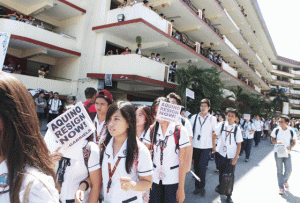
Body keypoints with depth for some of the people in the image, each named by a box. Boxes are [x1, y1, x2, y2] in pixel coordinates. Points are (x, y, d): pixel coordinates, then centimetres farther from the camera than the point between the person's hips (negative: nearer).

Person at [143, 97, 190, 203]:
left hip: (173, 181, -3)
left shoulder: (180, 131, -11)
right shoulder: (152, 130, 0)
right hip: (154, 179, 3)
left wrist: (181, 188, -10)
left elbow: (183, 162, -10)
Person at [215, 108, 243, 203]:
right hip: (221, 153, 2)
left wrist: (235, 158, -9)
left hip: (231, 156, -1)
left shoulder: (237, 129, -7)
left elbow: (239, 145, -5)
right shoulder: (222, 125, -5)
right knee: (221, 172, 17)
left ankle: (229, 195, 18)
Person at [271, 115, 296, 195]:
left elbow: (294, 142, 5)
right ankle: (281, 187, 17)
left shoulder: (291, 131, -3)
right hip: (278, 152, -1)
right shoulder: (276, 130, -4)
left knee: (288, 170, 2)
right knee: (280, 170, 5)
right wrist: (276, 141, -17)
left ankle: (285, 181, 35)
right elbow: (272, 139, 5)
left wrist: (290, 147, -15)